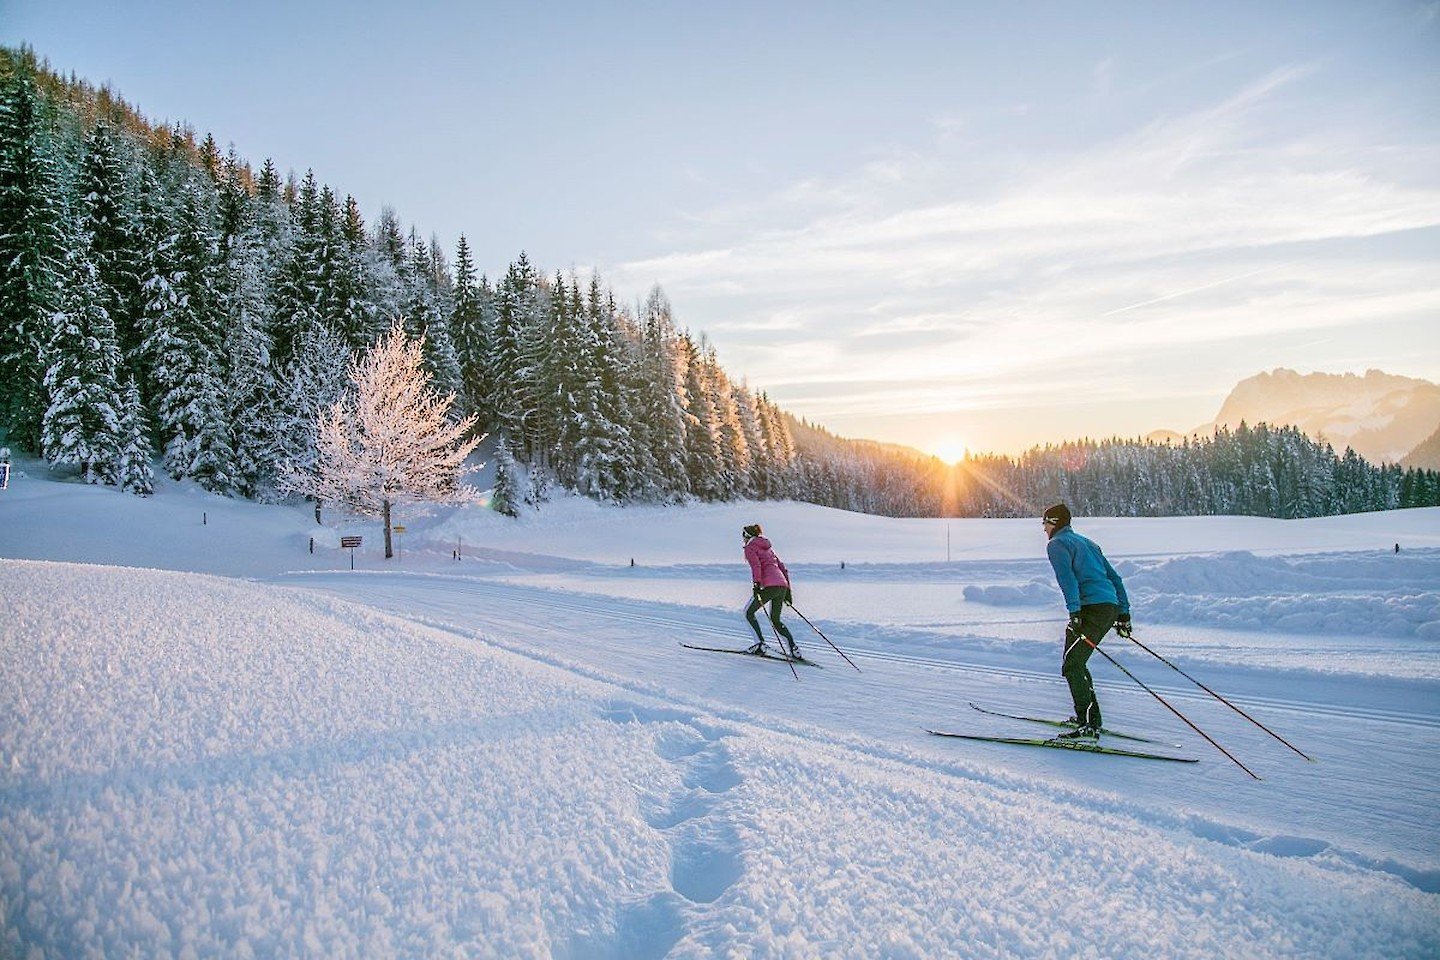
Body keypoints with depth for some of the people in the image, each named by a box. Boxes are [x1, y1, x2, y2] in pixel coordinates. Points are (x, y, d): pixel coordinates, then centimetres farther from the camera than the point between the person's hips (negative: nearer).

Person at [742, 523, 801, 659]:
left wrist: (756, 584, -20)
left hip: (770, 585, -8)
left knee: (749, 612, 7)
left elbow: (756, 566, -12)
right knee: (775, 620, 17)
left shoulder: (750, 548, 6)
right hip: (782, 585, 8)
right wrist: (787, 590, 26)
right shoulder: (767, 547, 29)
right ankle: (793, 649, 4)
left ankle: (759, 644, -5)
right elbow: (782, 567, 26)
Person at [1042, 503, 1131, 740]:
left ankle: (1088, 726, -15)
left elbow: (1068, 578, -16)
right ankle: (1090, 716, 24)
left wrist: (1074, 612, -24)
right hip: (1112, 607, 9)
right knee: (1076, 661, 19)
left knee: (1071, 666, -9)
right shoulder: (1087, 542, 27)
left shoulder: (1057, 544, 1)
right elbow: (1114, 577, 26)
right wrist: (1124, 613, 26)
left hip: (1092, 608, -9)